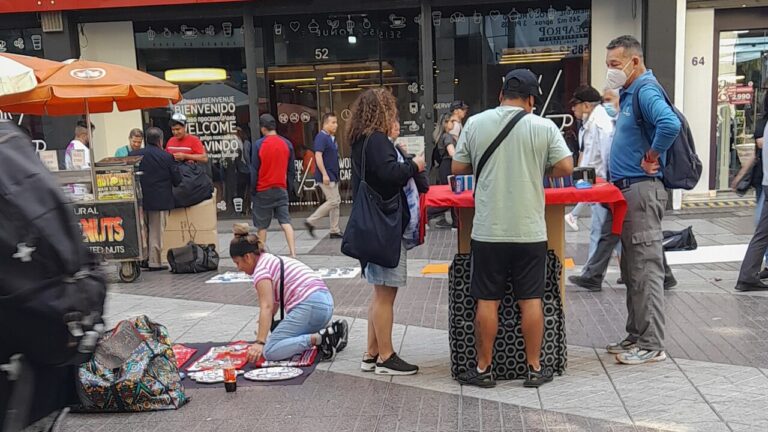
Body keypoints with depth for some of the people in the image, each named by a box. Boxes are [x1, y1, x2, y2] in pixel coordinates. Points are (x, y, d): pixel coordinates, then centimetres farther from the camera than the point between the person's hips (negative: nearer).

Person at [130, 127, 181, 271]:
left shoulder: (134, 155, 0)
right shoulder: (166, 157, -11)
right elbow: (177, 180, -5)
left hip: (139, 199, 4)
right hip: (160, 200, -4)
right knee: (156, 232, 3)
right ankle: (155, 262, 6)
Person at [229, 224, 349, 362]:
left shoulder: (261, 268, -2)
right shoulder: (274, 260, 26)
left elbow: (266, 307, -14)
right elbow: (275, 301, 31)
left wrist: (260, 342, -20)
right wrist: (265, 328, 40)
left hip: (309, 306, -10)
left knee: (270, 352, -9)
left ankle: (318, 338, -21)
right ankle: (332, 331, 8)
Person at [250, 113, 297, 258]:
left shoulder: (258, 145, -9)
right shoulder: (287, 144, 1)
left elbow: (254, 170, -6)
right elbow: (291, 170, 6)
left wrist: (253, 190, 2)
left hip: (263, 191, -2)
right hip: (281, 189, 2)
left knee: (262, 226, 9)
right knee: (286, 222, 0)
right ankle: (293, 254, -10)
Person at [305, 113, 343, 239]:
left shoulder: (332, 138, 15)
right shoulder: (321, 137, -13)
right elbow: (318, 156, -20)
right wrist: (324, 174, -24)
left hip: (333, 176, 9)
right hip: (326, 176, -9)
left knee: (336, 202, 9)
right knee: (333, 201, -10)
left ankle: (335, 231, 14)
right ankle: (311, 222, 0)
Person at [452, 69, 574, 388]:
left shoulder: (475, 124, 0)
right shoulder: (544, 127, -2)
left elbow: (458, 168, 5)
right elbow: (566, 168, -3)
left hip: (488, 230, 0)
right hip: (530, 231, 0)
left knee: (487, 301, 8)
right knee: (531, 300, 10)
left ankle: (484, 369, 18)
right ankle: (534, 368, 20)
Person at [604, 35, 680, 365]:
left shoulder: (646, 90, -12)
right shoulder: (630, 93, 18)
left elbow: (670, 124, -32)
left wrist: (652, 158, -18)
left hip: (642, 191, -10)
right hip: (629, 190, 10)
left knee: (646, 271, -5)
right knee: (632, 272, 15)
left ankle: (652, 346, 2)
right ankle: (636, 336, 24)